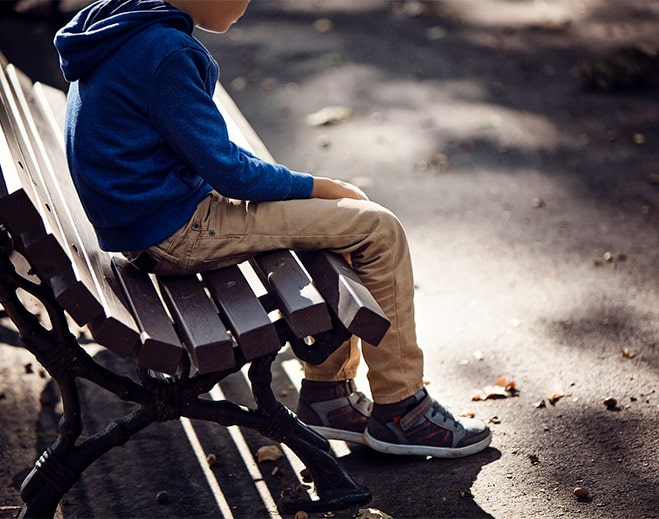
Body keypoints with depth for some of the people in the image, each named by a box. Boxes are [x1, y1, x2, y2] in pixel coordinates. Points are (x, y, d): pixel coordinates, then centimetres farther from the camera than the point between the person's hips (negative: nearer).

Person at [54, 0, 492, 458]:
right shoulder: (163, 53, -21)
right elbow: (227, 170, -20)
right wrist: (318, 187, -6)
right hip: (175, 232, -10)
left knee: (350, 213, 15)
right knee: (378, 230, -9)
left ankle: (327, 390, 17)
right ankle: (399, 411, 4)